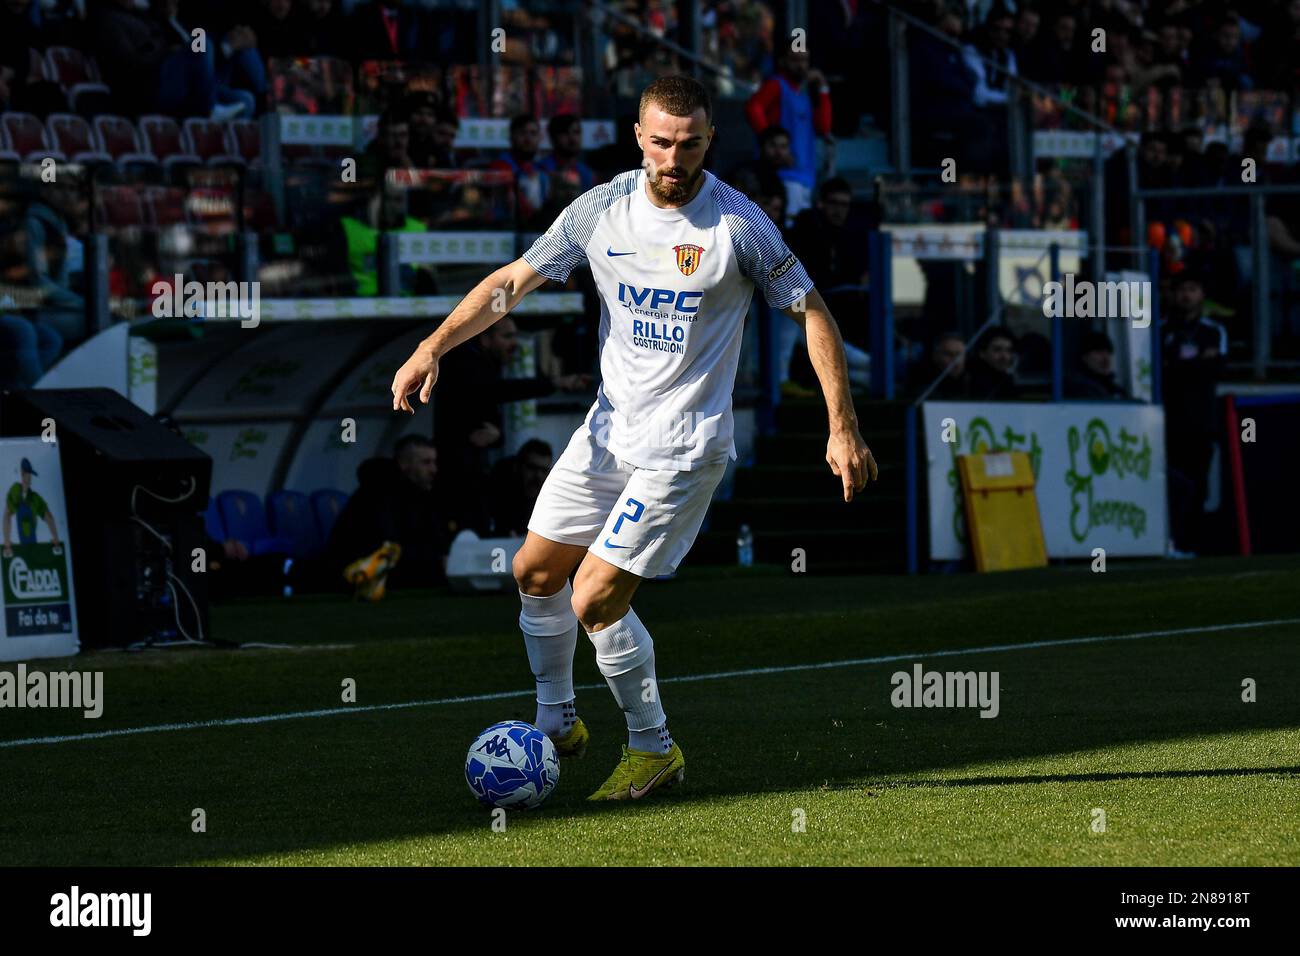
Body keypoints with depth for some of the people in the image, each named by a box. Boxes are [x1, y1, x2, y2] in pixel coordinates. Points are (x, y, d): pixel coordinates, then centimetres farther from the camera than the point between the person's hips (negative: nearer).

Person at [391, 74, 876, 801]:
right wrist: (434, 346, -8)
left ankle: (655, 750, 7)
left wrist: (844, 428, -11)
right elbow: (511, 282, 4)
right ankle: (558, 726, 34)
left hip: (684, 445, -6)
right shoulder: (603, 209, -2)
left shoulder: (739, 224, -15)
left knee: (596, 603, -12)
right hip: (610, 427, 6)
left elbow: (811, 313, -8)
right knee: (536, 573, 12)